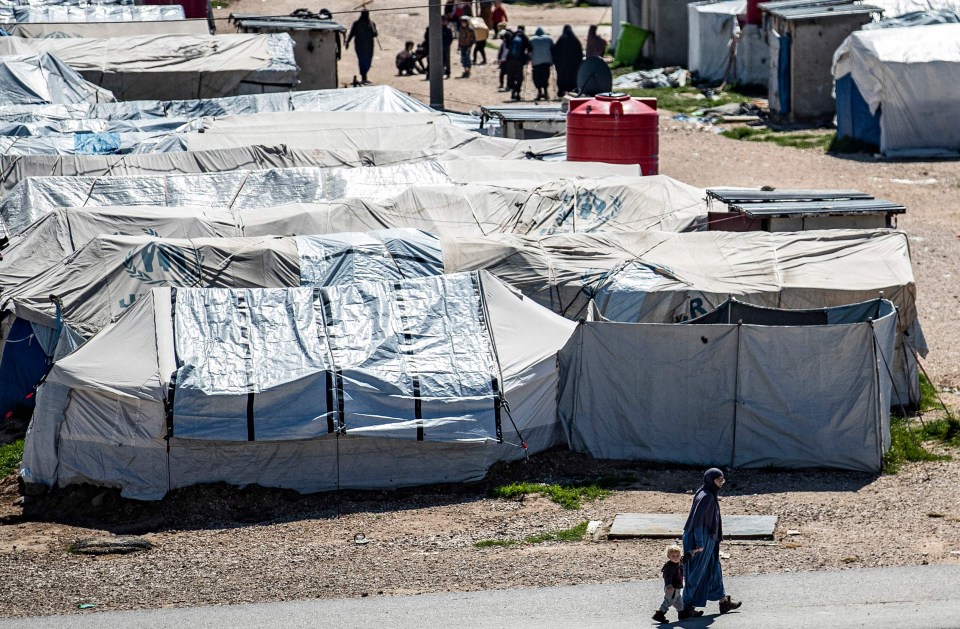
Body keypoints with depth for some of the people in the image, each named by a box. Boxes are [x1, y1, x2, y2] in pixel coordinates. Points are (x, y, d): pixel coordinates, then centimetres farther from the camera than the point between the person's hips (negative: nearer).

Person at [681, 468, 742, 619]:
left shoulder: (710, 495, 9)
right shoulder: (705, 496, -22)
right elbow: (696, 519, -28)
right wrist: (699, 543, -29)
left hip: (708, 539, 10)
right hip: (700, 539, -10)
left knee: (713, 569, 19)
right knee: (696, 573, -1)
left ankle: (723, 601, 31)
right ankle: (686, 609, 7)